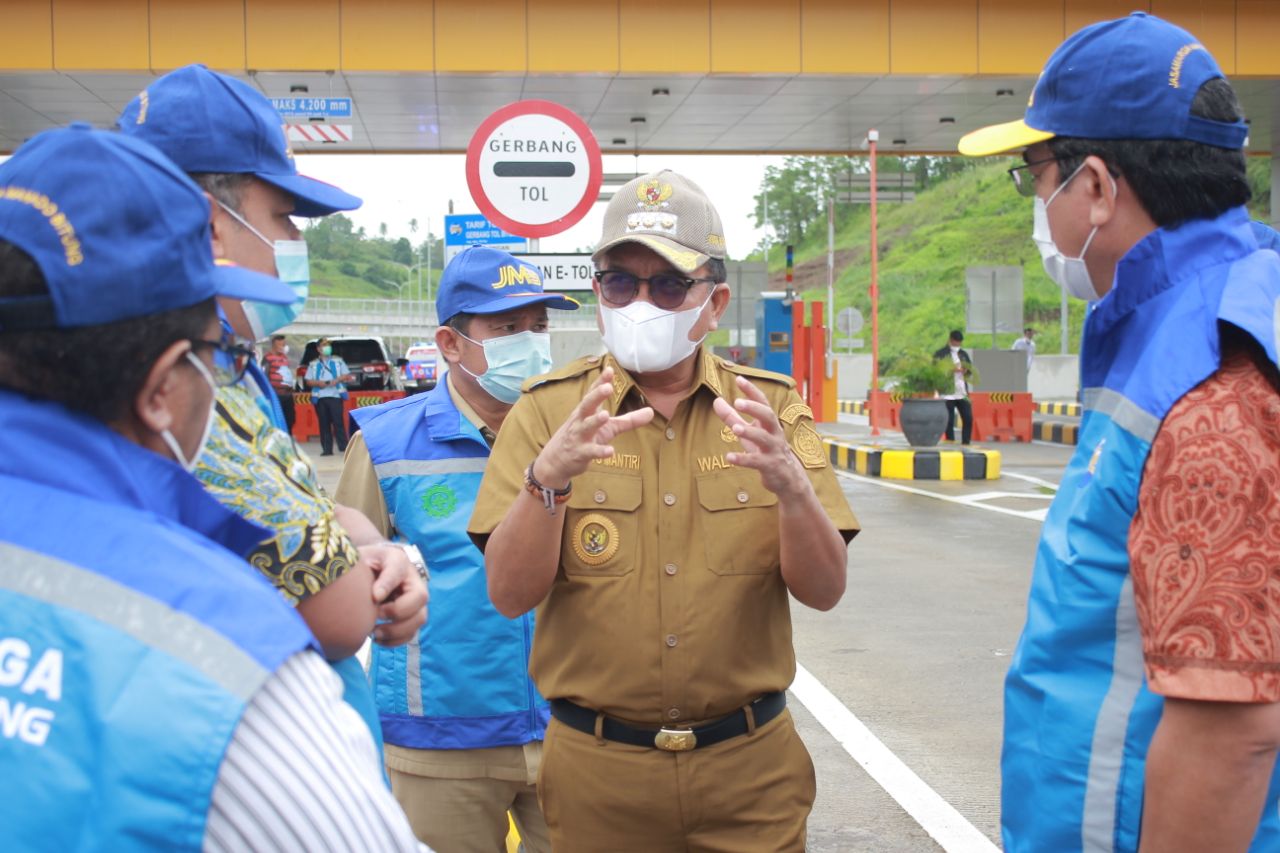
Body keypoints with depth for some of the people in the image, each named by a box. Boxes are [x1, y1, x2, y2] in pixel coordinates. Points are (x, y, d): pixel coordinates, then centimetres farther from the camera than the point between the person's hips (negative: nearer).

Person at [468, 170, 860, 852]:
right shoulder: (550, 409, -3)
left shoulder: (770, 407, 0)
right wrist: (548, 476, -28)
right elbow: (510, 594, -11)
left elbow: (824, 590, -7)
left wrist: (790, 484, -25)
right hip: (597, 770, 0)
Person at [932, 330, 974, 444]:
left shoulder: (963, 354, 17)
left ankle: (965, 445, 10)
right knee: (949, 422, -2)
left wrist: (966, 371, -5)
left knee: (968, 419, 2)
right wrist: (951, 370, -19)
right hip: (947, 395, -5)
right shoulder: (940, 354, -1)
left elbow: (971, 371, 18)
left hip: (963, 394, 5)